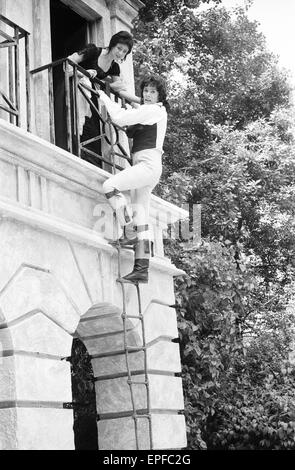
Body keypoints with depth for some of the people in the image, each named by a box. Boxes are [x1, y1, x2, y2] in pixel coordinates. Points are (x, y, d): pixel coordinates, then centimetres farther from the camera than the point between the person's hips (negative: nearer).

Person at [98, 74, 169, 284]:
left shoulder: (155, 110, -5)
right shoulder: (147, 112, 25)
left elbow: (120, 118, -10)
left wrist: (104, 97, 2)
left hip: (148, 164, -10)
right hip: (144, 167, 10)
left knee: (110, 186, -22)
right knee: (141, 220, 3)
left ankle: (130, 232, -17)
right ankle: (142, 270, 1)